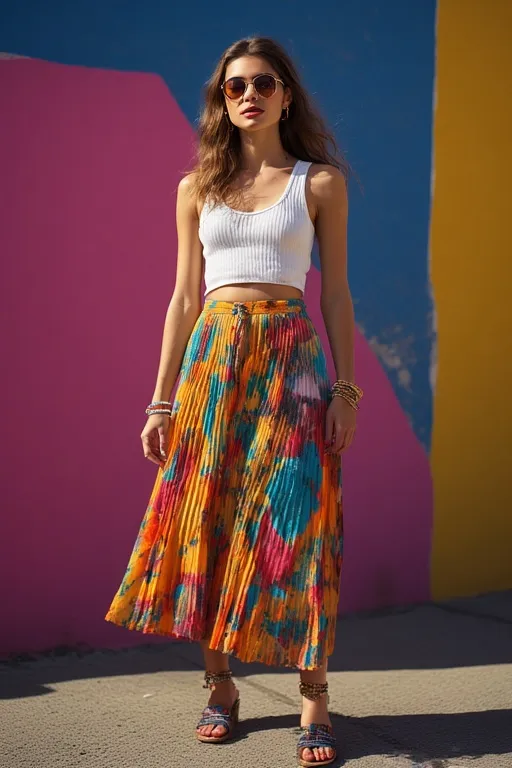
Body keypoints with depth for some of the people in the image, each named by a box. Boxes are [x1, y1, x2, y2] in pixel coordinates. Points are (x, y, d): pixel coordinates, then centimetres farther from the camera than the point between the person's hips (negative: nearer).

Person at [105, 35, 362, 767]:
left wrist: (346, 388, -3)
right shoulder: (198, 187, 11)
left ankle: (314, 698, 4)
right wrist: (162, 399, 6)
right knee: (206, 519, 3)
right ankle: (220, 686, 16)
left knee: (295, 524, -5)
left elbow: (335, 293, 5)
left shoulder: (320, 182, 5)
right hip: (211, 357, 3)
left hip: (291, 358, -2)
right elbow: (184, 299, 10)